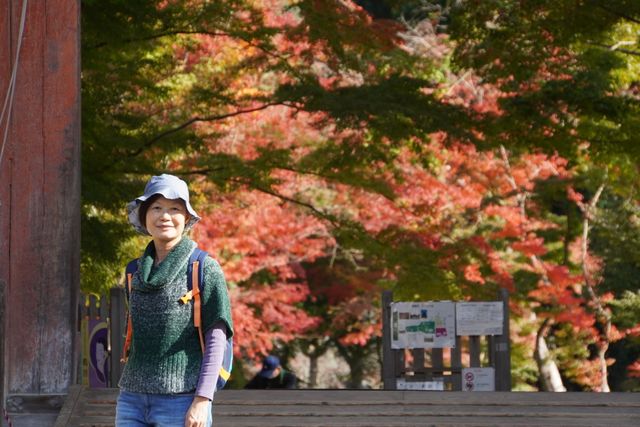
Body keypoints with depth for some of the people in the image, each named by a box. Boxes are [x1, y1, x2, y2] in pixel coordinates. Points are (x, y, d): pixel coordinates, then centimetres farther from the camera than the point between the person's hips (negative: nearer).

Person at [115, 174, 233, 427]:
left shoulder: (205, 269, -3)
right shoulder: (137, 272, 13)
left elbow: (217, 339, -7)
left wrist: (202, 401, -16)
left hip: (181, 401, -5)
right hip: (133, 399, 5)